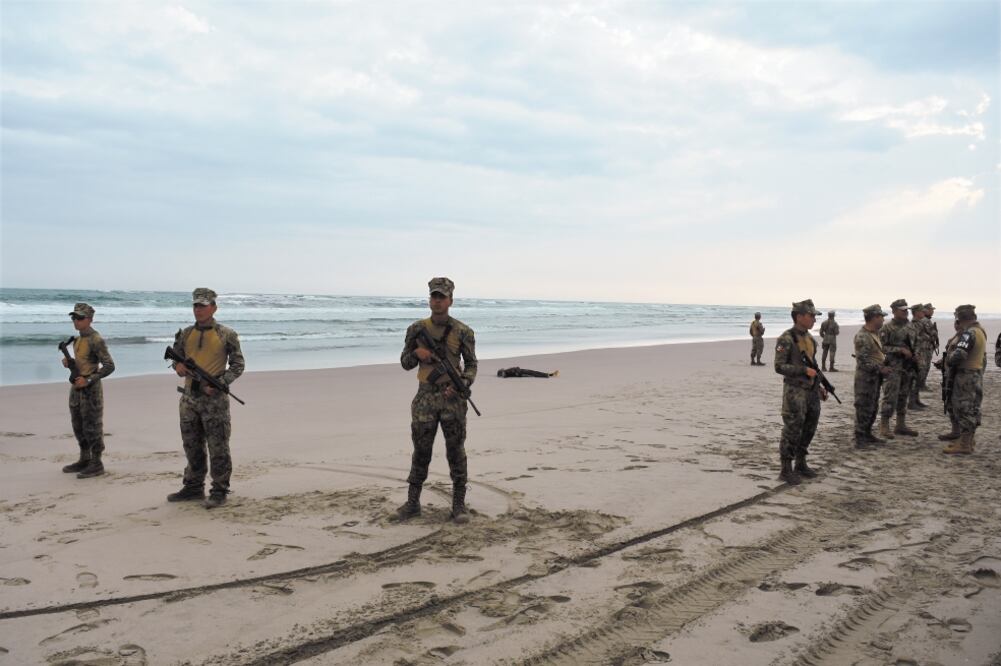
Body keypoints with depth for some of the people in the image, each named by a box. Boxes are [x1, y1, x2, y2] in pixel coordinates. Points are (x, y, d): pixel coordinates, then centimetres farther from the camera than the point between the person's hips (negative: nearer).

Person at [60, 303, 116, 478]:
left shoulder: (96, 340, -15)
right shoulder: (77, 339, 11)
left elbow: (109, 366, -19)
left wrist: (88, 380, -21)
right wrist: (68, 362, 2)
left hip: (90, 389, -9)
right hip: (77, 388, 9)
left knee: (92, 427, -3)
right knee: (79, 426, 15)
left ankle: (96, 464, 5)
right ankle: (84, 460, 26)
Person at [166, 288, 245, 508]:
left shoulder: (227, 335, -4)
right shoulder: (185, 334, 9)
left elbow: (238, 365, -3)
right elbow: (177, 359, 18)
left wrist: (219, 383, -15)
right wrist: (179, 367, -6)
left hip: (215, 399, -5)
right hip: (189, 397, 5)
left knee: (218, 447, -1)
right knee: (192, 446, 14)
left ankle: (219, 491, 7)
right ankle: (194, 488, 26)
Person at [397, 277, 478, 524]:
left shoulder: (462, 332, -1)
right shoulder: (417, 329, 4)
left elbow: (471, 364, 5)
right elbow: (405, 363, 11)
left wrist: (463, 385, -13)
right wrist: (417, 353, -11)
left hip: (452, 398, -1)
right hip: (425, 397, 2)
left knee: (456, 452, 3)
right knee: (421, 452, 7)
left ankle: (459, 504, 12)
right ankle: (413, 503, 17)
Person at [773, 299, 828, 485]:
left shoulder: (809, 337, 10)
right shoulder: (786, 339, -15)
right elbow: (779, 367, -18)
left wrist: (819, 386, 17)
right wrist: (804, 370, -21)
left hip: (811, 391, 8)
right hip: (795, 392, -8)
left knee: (809, 429, 13)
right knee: (792, 431, -3)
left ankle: (801, 464, 27)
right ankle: (786, 470, 6)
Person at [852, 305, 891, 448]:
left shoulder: (875, 333, 12)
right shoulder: (862, 337, -19)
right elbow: (863, 361, -22)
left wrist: (886, 361, 12)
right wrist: (880, 369, -19)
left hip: (875, 377, 10)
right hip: (865, 378, -10)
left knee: (873, 409, 16)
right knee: (864, 409, -5)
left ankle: (867, 435, 27)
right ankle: (860, 439, 2)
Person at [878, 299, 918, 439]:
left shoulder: (909, 326, 11)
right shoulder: (887, 327, -9)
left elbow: (912, 344, 22)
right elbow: (882, 347, -13)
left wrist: (915, 355, 5)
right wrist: (901, 350, -19)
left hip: (908, 367, 7)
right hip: (893, 367, -7)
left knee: (903, 397, 12)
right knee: (890, 397, -8)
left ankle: (901, 425, 20)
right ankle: (884, 426, -2)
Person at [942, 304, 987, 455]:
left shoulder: (969, 333, -20)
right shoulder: (981, 332, 13)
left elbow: (959, 354, -30)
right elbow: (983, 357, 20)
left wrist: (948, 360, -11)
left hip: (966, 375, -10)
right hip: (977, 373, 10)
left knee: (964, 408, -6)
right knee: (972, 408, 15)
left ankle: (964, 444, -3)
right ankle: (969, 439, 24)